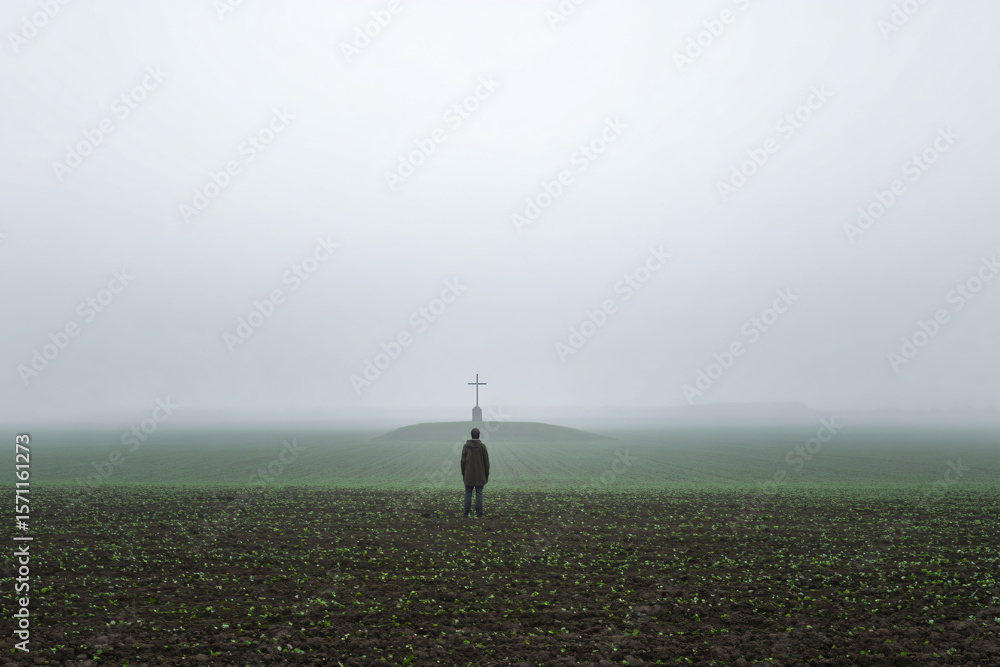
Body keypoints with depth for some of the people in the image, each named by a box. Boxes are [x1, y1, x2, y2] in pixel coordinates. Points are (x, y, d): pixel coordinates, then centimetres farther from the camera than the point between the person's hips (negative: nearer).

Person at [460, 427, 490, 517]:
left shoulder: (466, 446, -6)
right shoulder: (482, 446, -9)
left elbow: (463, 461, -4)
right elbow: (486, 462, -6)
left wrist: (463, 474, 6)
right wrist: (487, 475, 4)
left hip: (469, 475, 1)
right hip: (480, 475, -1)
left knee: (468, 493, 9)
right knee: (479, 493, 5)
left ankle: (466, 512, 7)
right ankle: (479, 512, 6)